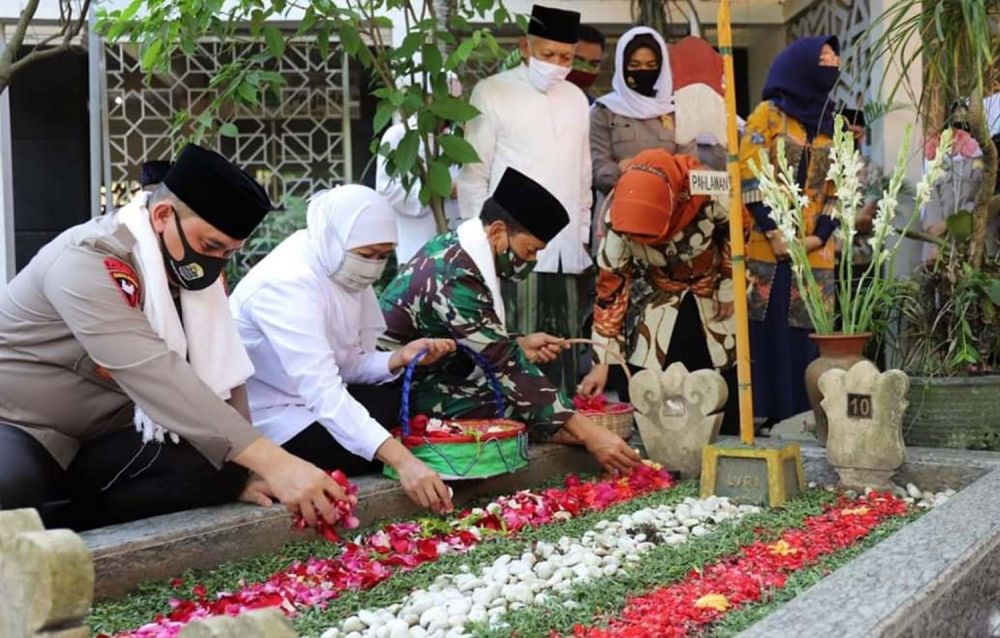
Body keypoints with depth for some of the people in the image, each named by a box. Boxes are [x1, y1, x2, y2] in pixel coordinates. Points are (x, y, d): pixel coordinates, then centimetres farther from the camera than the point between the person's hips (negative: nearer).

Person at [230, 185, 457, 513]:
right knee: (382, 452, -20)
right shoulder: (287, 283, -28)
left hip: (311, 399, 9)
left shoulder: (345, 271, -1)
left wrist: (399, 359, -21)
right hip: (267, 418, -9)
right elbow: (322, 391, -39)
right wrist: (400, 458, -47)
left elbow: (346, 366, 0)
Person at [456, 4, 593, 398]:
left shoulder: (576, 99, 14)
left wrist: (583, 236, 14)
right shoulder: (492, 93, -1)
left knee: (565, 352, 4)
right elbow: (473, 175, -2)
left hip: (567, 251, 5)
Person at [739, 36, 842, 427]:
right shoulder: (768, 114, 1)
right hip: (767, 246, -4)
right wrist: (774, 233, -14)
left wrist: (819, 235, -5)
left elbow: (837, 189, 11)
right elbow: (748, 178, -6)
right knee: (768, 330, -5)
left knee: (808, 332, 2)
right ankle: (768, 413, 1)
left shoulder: (832, 124, 15)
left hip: (814, 250, 4)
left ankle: (804, 413, 8)